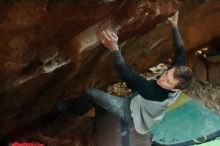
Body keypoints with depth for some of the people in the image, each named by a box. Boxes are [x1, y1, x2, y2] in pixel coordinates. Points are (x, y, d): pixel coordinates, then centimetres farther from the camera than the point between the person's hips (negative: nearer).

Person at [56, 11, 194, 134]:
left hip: (132, 113, -7)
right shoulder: (177, 72, -28)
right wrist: (175, 27, -7)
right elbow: (180, 51, -9)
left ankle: (73, 109, 22)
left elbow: (127, 75, -50)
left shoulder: (155, 93, -46)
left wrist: (114, 48, -59)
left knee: (90, 93, -8)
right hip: (143, 105, 7)